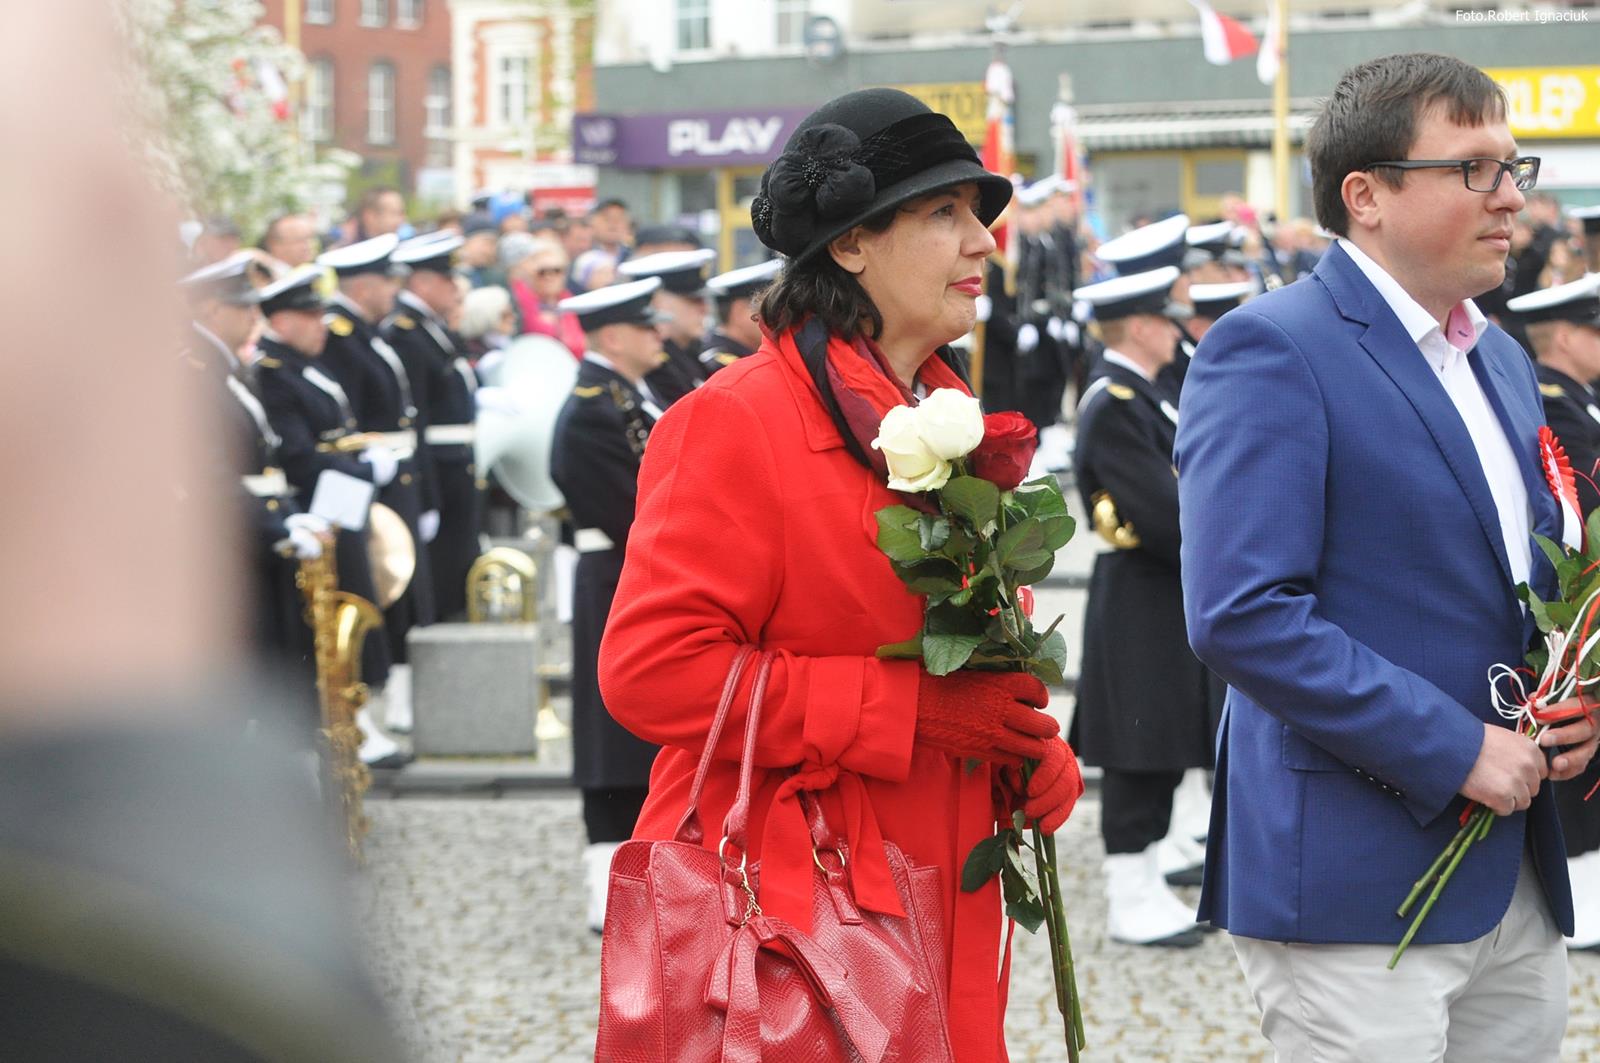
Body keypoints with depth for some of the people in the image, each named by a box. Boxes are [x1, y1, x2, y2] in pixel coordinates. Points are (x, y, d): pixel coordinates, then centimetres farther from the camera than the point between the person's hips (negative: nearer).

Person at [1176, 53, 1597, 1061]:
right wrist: (1456, 749, -19)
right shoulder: (1270, 352, -11)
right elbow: (1243, 615, -20)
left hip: (1518, 886, 8)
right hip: (1362, 884, -8)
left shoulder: (1503, 363, 17)